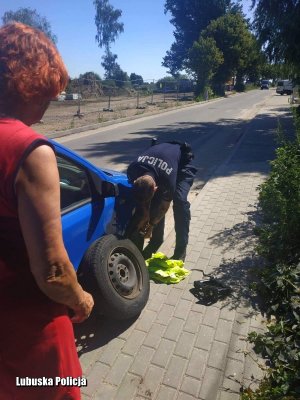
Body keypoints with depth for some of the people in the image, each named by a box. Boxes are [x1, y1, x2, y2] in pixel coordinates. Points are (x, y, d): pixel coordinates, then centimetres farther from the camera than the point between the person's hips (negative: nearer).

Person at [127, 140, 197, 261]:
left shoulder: (168, 179, -42)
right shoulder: (132, 171, -30)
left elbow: (165, 206, -22)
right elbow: (142, 193, -9)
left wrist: (151, 225, -13)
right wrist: (145, 216, -9)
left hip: (183, 162, -4)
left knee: (180, 201, -24)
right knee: (154, 201, -11)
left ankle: (181, 248, -14)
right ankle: (156, 239, 9)